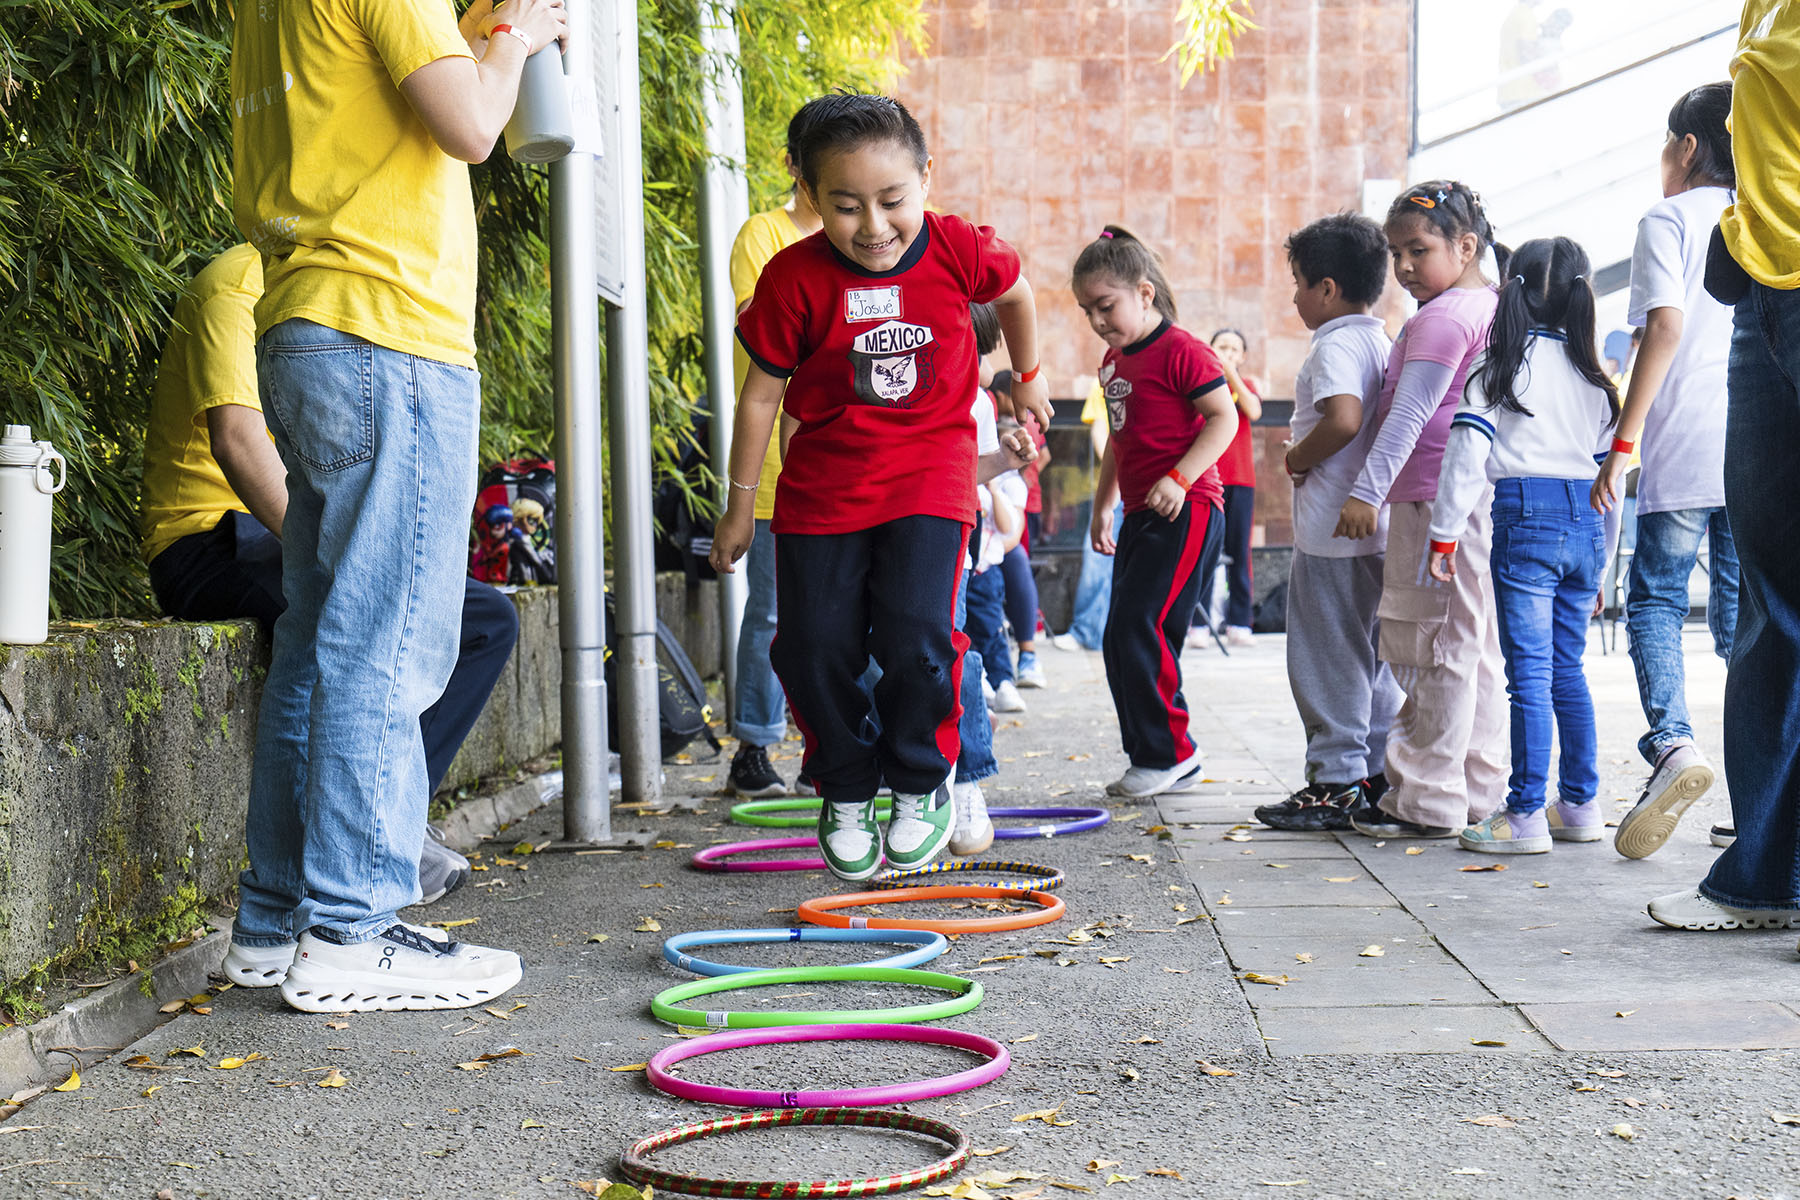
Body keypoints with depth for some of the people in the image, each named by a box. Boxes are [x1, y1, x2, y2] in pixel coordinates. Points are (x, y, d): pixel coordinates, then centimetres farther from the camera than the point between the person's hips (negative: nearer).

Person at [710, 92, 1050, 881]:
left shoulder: (960, 252, -11)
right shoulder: (795, 279, -14)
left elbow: (1014, 293, 14)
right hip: (822, 481, 1)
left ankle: (921, 785, 9)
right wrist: (739, 505, 4)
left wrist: (1028, 378, 28)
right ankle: (846, 794, 22)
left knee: (917, 636, -16)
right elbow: (761, 394, -2)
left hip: (929, 469, -1)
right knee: (814, 650, -1)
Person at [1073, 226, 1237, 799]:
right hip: (1141, 516, 10)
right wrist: (1102, 505, 28)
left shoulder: (1181, 351, -11)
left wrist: (1179, 478, -25)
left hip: (1185, 511, -10)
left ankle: (1170, 751, -4)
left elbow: (1223, 417, -16)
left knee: (1138, 627, -16)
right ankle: (1172, 767, 15)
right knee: (1121, 639, 8)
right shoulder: (1113, 361, 17)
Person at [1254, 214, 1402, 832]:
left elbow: (1343, 418, -30)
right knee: (1373, 653, 14)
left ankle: (1335, 782, -1)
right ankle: (1380, 772, 20)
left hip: (1333, 527, -10)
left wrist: (1299, 458, -14)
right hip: (1379, 525, 10)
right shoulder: (1384, 341, 14)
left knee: (1326, 656, -4)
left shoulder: (1334, 346, -14)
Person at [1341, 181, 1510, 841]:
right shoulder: (1491, 306, 17)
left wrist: (1367, 490, -21)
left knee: (1432, 651, -6)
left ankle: (1429, 802, -3)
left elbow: (1409, 414, -20)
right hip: (1482, 500, 10)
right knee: (1474, 648, 13)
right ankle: (1480, 789, 19)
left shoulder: (1441, 317, -14)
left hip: (1436, 500, -10)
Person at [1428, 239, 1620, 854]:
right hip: (1587, 525, 5)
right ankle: (1580, 804, 18)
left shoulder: (1502, 364, -1)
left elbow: (1467, 453, -9)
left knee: (1530, 671, -6)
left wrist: (1445, 533, -4)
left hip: (1526, 522, -5)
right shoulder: (1594, 375, 13)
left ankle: (1526, 816, -6)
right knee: (1567, 669, 14)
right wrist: (1603, 561, 22)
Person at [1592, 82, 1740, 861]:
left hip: (1684, 448, -5)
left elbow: (1666, 326, -10)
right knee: (1743, 610, 8)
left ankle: (1672, 742, -21)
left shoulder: (1668, 219, 1)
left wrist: (1625, 441, -12)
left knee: (1655, 601, 3)